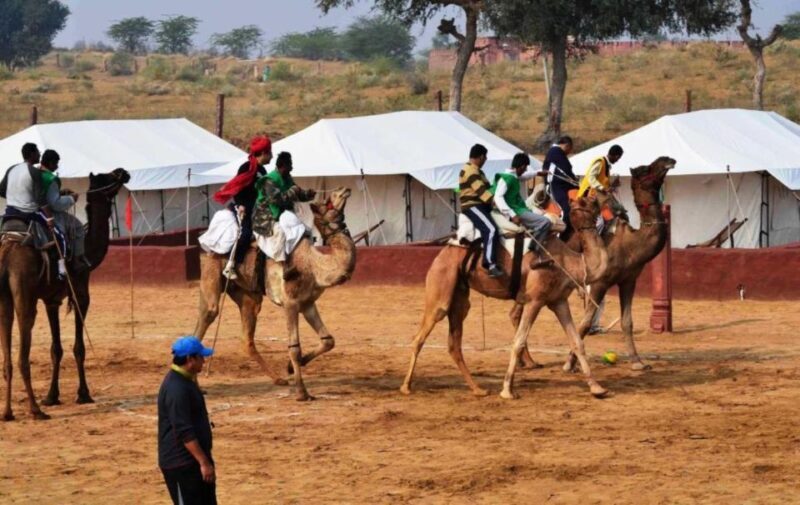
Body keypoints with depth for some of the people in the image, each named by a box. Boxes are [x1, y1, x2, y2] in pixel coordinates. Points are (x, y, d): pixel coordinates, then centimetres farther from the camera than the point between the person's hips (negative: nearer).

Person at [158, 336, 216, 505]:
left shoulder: (185, 381, 12)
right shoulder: (176, 388, -22)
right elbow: (184, 432, -26)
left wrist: (205, 460, 23)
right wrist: (204, 462, -26)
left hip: (194, 459, 11)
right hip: (181, 464, -11)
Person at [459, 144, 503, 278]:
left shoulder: (475, 170, 22)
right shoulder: (470, 171, -13)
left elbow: (484, 188, 26)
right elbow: (481, 190, -23)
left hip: (480, 205, 11)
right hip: (472, 206, -11)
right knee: (491, 229, -30)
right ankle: (491, 265, -38)